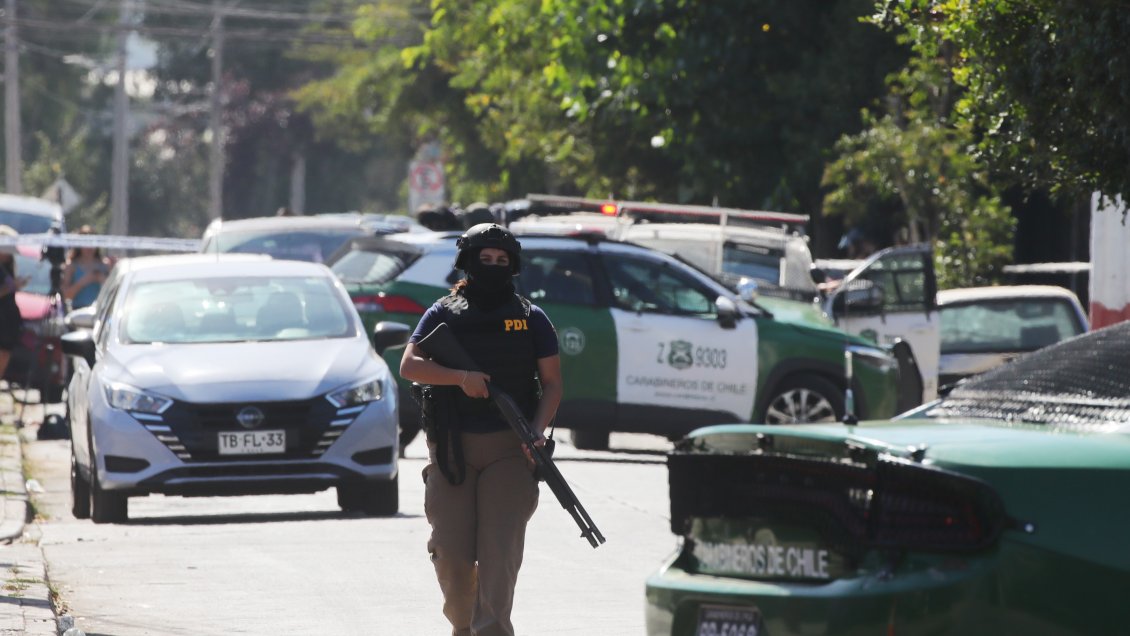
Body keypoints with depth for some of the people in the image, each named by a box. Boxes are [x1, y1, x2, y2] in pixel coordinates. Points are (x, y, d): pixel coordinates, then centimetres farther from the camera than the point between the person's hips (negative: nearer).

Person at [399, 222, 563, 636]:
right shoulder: (444, 314, 9)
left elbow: (552, 382, 8)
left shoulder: (530, 319, 10)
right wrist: (461, 378, -17)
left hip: (509, 448, -1)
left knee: (499, 551, -13)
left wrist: (538, 429, -9)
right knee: (451, 554, 2)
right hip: (451, 448, 1)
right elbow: (409, 366, -2)